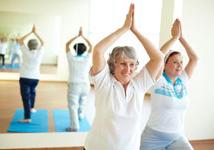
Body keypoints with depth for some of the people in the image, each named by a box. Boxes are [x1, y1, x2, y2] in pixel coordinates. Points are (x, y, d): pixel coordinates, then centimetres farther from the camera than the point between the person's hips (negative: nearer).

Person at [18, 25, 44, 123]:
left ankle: (27, 117, -10)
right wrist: (35, 33, 18)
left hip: (25, 77, -3)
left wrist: (31, 32, 11)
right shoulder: (39, 53, -1)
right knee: (32, 91, 31)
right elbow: (42, 43, 17)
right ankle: (32, 107, 40)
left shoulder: (26, 52, -5)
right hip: (35, 78, 3)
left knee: (26, 96, -5)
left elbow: (20, 41, 8)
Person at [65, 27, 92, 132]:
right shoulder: (87, 59, -3)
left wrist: (77, 36, 11)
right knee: (82, 103, 25)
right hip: (85, 85, 3)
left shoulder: (71, 58, -6)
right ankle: (80, 115, 48)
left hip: (73, 85, -3)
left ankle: (75, 127, -8)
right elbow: (90, 46, 11)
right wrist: (82, 36, 14)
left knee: (73, 106, -3)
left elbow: (67, 44, 6)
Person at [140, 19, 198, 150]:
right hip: (153, 135, -3)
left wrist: (181, 37, -5)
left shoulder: (183, 81, 2)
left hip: (177, 137, 4)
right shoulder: (158, 81, -11)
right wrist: (174, 37, -18)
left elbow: (194, 58, 0)